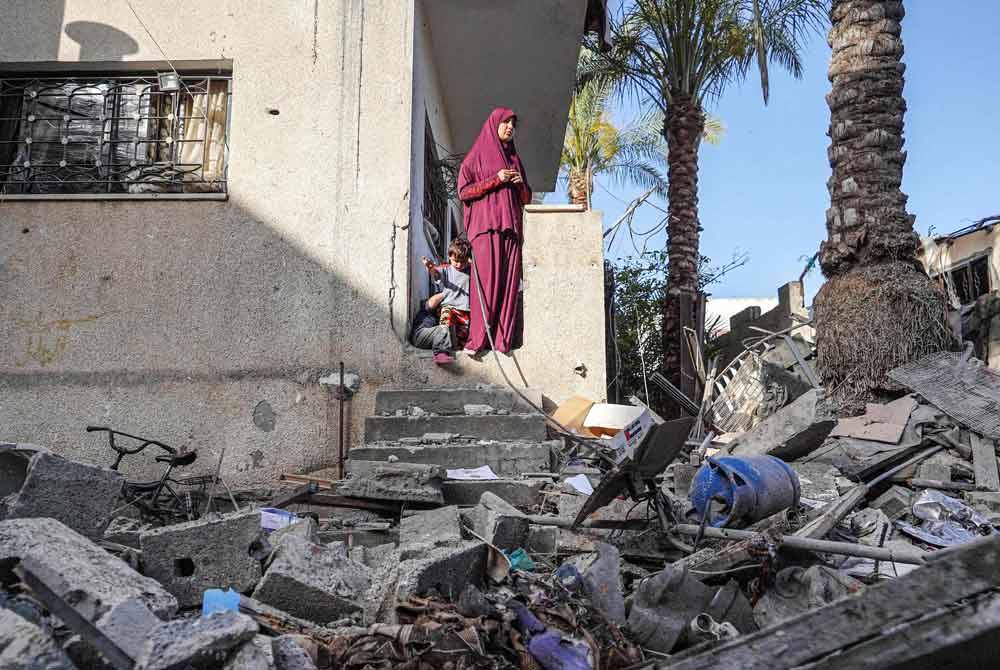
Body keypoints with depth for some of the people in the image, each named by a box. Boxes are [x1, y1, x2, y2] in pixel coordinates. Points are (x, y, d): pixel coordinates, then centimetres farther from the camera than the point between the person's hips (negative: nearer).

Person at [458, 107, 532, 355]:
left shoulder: (514, 159, 25)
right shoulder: (477, 155, 10)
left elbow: (526, 199, 26)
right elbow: (463, 191, -1)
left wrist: (521, 184, 4)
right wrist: (496, 180, -8)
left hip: (511, 227, 5)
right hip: (486, 225, -5)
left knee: (510, 281, -5)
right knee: (486, 279, -16)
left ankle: (504, 339, -5)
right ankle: (478, 339, -16)